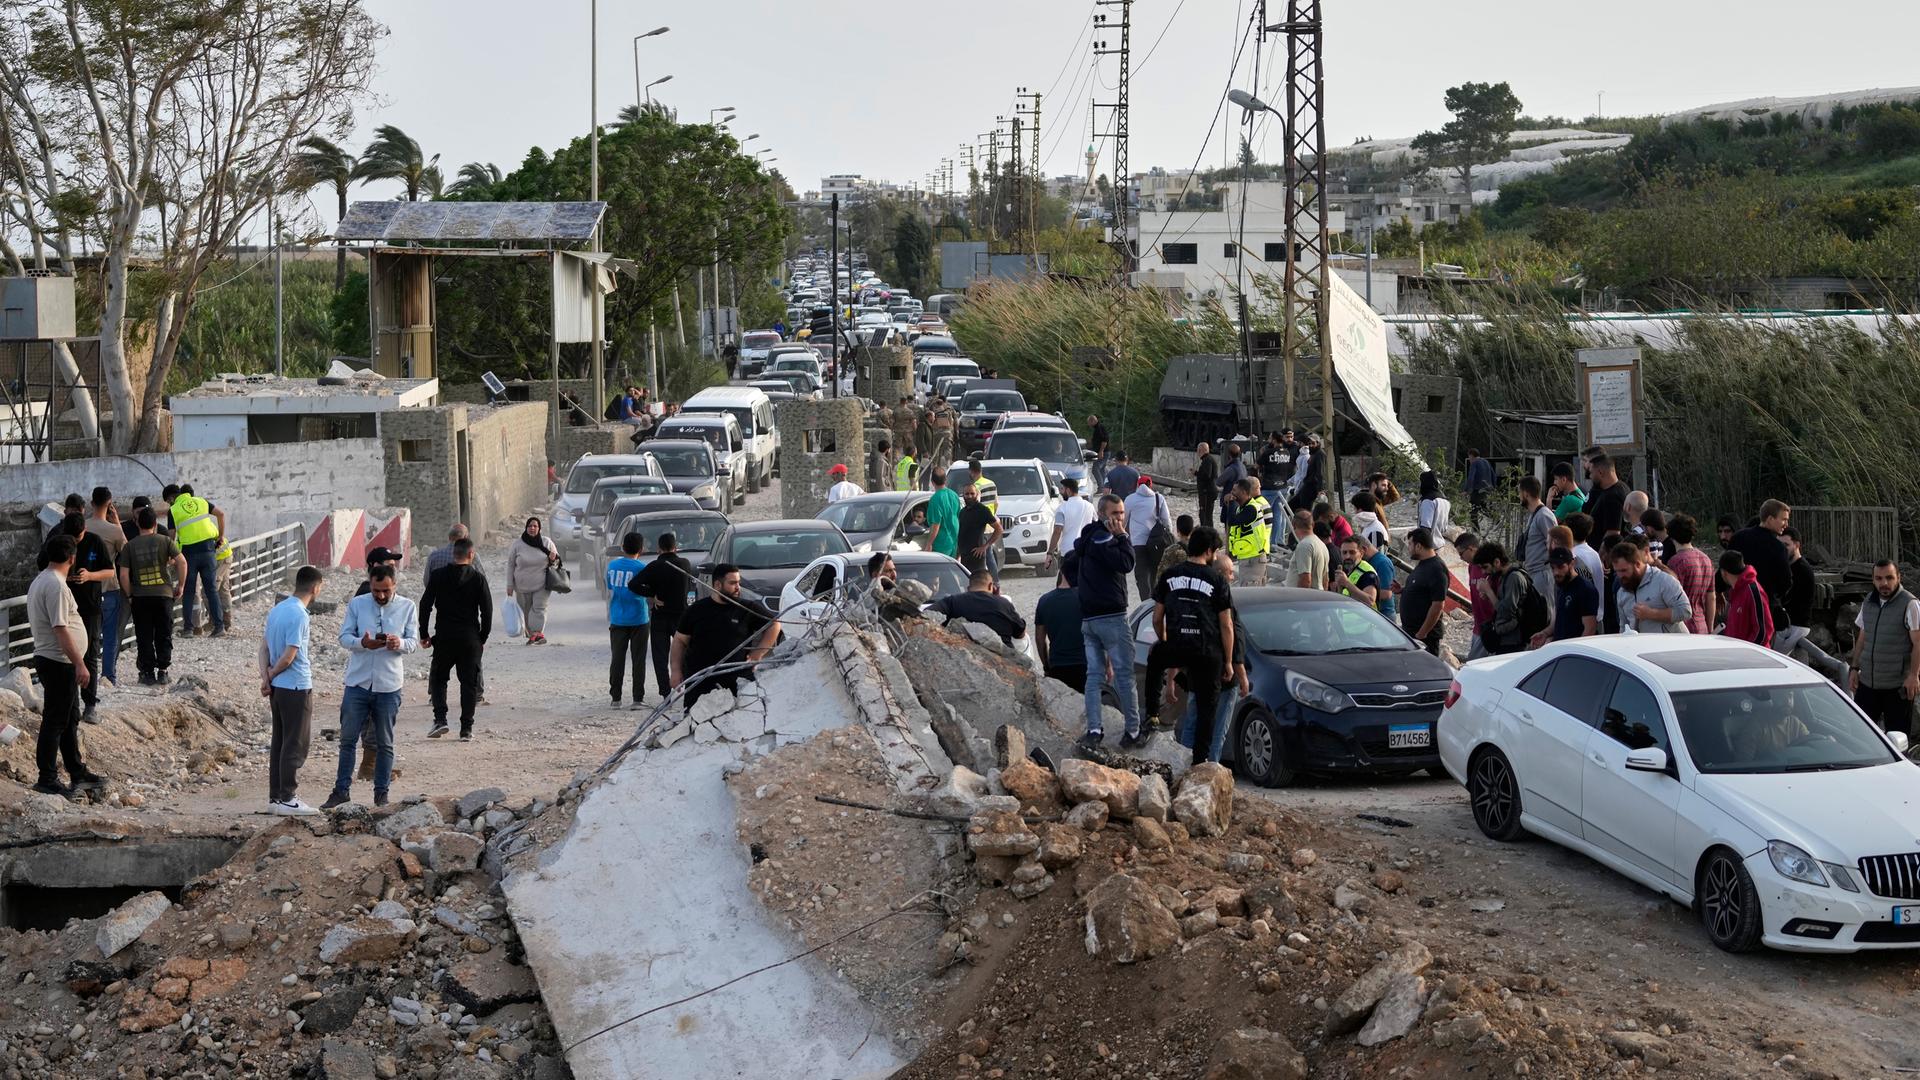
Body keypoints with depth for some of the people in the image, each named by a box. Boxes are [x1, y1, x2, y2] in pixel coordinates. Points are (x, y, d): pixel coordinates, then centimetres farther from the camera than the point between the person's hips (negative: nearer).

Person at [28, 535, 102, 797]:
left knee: (70, 719, 17)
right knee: (55, 722, -4)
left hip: (51, 660, 10)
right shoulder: (56, 585, -20)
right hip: (59, 663, -10)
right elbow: (60, 629, -24)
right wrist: (79, 664, -23)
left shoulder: (40, 581, 12)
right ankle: (47, 780, 1)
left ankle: (77, 773, 25)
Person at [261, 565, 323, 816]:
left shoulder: (277, 610, 9)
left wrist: (266, 677, 0)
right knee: (295, 746, -3)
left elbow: (264, 646, 9)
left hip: (278, 688, 9)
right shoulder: (300, 616, -19)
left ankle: (275, 796, 17)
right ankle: (286, 799, -1)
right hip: (297, 687, -9)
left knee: (279, 743, 13)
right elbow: (289, 656, -20)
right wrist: (272, 674, -3)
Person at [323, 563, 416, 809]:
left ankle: (381, 792, 17)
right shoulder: (357, 604, 0)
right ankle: (342, 789, 12)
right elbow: (344, 637, -1)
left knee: (384, 743, 7)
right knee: (348, 739, 4)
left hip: (389, 685, 0)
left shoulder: (407, 607, 1)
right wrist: (362, 643, -23)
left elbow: (413, 642, 1)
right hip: (357, 682, 0)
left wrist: (399, 643, -22)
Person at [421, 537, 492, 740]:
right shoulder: (478, 577, -3)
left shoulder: (438, 576, -1)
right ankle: (466, 729, 4)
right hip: (470, 639, 0)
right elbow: (487, 610, -2)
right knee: (469, 683, 7)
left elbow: (425, 606, -1)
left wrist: (424, 635, 8)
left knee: (438, 679, 14)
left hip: (444, 637, 0)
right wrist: (483, 638, 8)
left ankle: (440, 719, -3)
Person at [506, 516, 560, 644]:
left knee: (539, 608, -16)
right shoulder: (517, 546, -1)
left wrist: (553, 559, -14)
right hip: (523, 587, 1)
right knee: (526, 611, 7)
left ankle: (539, 633, -23)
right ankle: (531, 634, 21)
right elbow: (510, 566, 4)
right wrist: (509, 585, 1)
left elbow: (556, 561, 12)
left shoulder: (547, 543, 1)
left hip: (542, 585, -1)